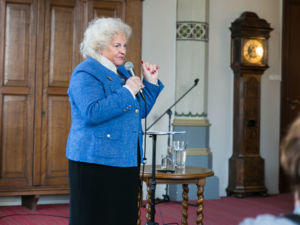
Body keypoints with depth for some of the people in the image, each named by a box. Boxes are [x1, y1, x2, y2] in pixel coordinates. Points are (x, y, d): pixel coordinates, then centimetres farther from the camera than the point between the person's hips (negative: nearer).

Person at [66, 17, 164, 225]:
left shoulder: (122, 72, 17)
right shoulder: (86, 73, -10)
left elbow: (141, 111, 20)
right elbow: (92, 113, -26)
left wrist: (151, 82, 9)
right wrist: (127, 91, -21)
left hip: (126, 159, 9)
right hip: (96, 162, -8)